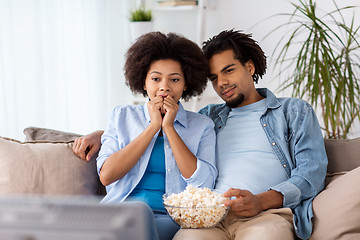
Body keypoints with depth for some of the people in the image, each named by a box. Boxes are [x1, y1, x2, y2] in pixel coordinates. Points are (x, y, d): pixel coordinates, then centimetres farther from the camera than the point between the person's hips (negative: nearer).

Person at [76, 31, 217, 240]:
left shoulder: (202, 126, 13)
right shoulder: (122, 116, 16)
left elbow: (204, 184, -4)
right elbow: (106, 175, 1)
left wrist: (169, 127, -3)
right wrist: (153, 127, -1)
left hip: (169, 217, -2)